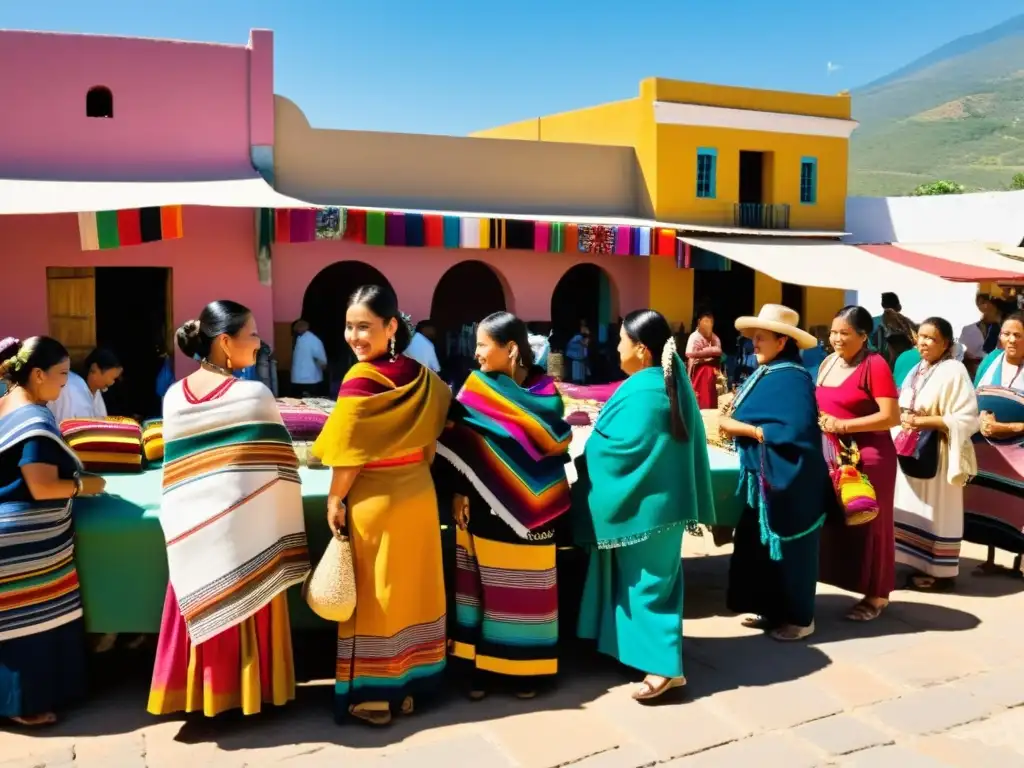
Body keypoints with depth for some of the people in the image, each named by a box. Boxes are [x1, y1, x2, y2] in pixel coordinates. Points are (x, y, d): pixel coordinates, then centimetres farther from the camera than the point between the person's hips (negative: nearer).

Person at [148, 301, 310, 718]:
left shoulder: (175, 396, 1)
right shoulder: (254, 394, -15)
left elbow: (174, 468, 9)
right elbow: (279, 468, -12)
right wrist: (286, 539, -1)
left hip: (193, 531, 5)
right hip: (246, 530, -4)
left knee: (202, 616, 16)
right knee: (247, 618, 11)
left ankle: (198, 693, 27)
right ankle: (247, 692, 24)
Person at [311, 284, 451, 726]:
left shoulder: (361, 379, -19)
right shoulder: (421, 375, 1)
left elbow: (350, 452, -18)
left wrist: (334, 499, -6)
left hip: (374, 502, -6)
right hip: (418, 496, 6)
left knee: (373, 594, 6)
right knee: (411, 589, 15)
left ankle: (373, 696, 18)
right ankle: (407, 686, 28)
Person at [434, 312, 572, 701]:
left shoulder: (544, 389, -4)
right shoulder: (474, 387, 0)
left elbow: (558, 442, -3)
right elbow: (457, 442, -1)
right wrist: (458, 492, -7)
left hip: (528, 506, -1)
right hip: (482, 505, 1)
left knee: (525, 586, 8)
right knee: (485, 583, 8)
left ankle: (525, 666, 22)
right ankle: (483, 662, 21)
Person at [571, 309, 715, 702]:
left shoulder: (644, 394, -23)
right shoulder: (669, 381, 7)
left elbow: (622, 448, -22)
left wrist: (582, 461, -7)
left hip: (643, 501, -10)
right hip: (656, 495, 10)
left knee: (648, 581, -2)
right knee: (652, 577, 17)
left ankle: (664, 665, 3)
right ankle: (645, 647, 28)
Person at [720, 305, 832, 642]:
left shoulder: (792, 378, -19)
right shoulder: (766, 373, 8)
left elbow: (792, 432, -28)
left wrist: (740, 428, -23)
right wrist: (736, 414, -1)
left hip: (788, 479, -9)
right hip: (765, 476, 9)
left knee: (787, 548, 4)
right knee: (760, 545, 14)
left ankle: (799, 618, 20)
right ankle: (772, 610, 28)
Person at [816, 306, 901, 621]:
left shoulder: (875, 365, -13)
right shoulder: (828, 362, 10)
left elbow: (891, 417, -18)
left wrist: (842, 425, -19)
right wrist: (817, 421, 2)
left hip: (868, 456, -7)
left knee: (868, 525, 5)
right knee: (834, 521, 10)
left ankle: (876, 595, 19)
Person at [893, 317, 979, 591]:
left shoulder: (954, 371, -12)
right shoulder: (916, 370, 12)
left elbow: (968, 418, -16)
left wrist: (924, 421, -20)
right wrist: (904, 419, 1)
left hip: (936, 453, -7)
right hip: (912, 449, 7)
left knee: (936, 511, -1)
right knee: (915, 508, 11)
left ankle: (940, 571, 10)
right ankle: (921, 564, 21)